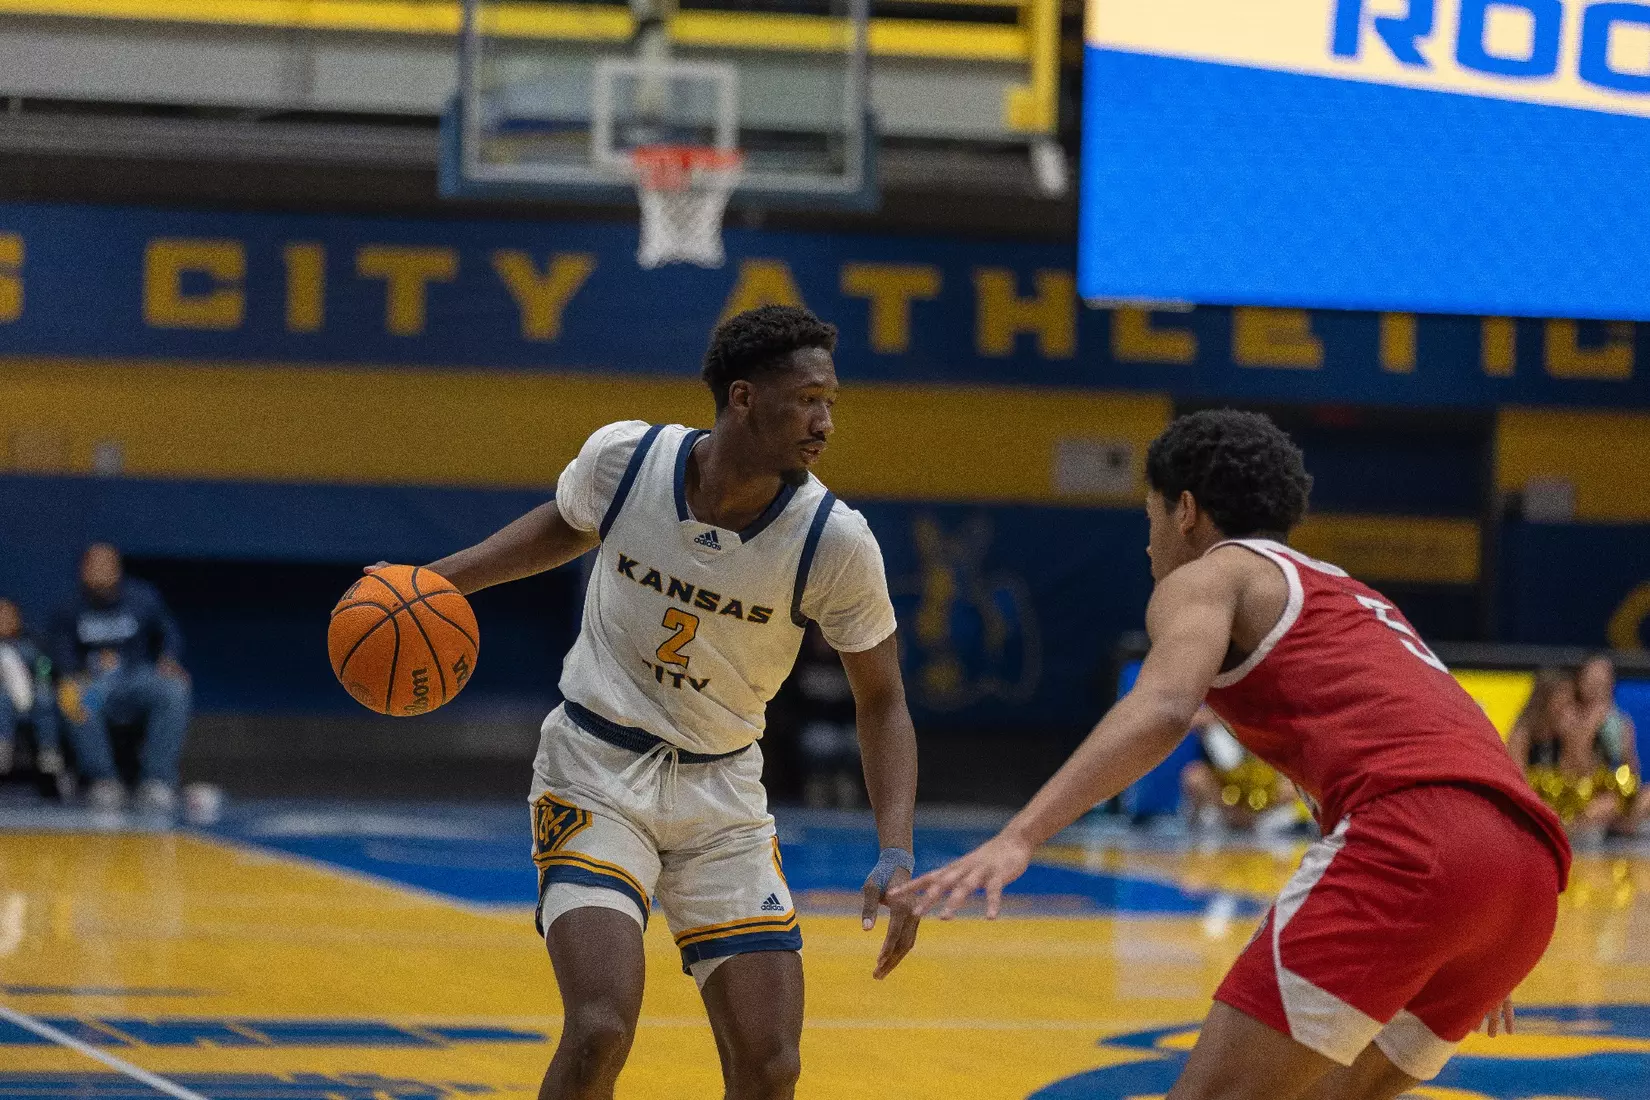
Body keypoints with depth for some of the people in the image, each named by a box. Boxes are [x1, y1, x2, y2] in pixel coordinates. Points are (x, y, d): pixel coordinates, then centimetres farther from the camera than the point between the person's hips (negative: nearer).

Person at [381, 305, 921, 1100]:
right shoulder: (623, 459, -14)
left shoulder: (835, 543, -16)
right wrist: (444, 579, 2)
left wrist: (896, 856, -16)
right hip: (596, 773, -2)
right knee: (600, 1033, -21)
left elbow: (882, 703, -5)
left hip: (721, 794, 2)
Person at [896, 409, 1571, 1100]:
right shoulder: (1349, 599, 37)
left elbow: (1160, 710, -9)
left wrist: (1017, 839, -21)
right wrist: (1474, 962, 56)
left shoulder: (1207, 577, 12)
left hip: (1411, 837, -8)